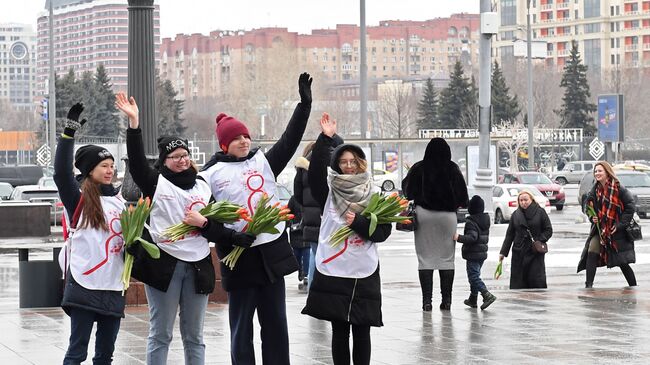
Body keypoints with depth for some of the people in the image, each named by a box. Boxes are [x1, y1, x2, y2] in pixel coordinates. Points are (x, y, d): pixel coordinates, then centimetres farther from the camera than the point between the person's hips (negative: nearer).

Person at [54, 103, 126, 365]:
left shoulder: (118, 201, 13)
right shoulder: (79, 198, -4)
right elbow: (61, 173, -21)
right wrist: (69, 131, -25)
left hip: (113, 287, 6)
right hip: (84, 285, -6)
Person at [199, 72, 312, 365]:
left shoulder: (264, 161, 8)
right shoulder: (212, 174, -2)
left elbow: (289, 140, 3)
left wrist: (305, 104, -4)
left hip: (272, 251, 4)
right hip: (240, 257, -4)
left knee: (275, 323, 10)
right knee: (241, 327, 3)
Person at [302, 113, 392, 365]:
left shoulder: (374, 197, 7)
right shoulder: (329, 192, 4)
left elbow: (383, 232, 2)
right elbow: (316, 171, -14)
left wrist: (358, 222, -13)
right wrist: (325, 139, -22)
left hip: (364, 275, 1)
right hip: (333, 272, -1)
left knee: (361, 333, 4)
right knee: (339, 331, 4)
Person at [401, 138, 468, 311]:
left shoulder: (419, 168, -5)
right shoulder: (453, 169, -5)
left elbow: (407, 190, 4)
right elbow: (462, 194, 0)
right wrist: (461, 204, 19)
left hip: (424, 214, -1)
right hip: (447, 215, 1)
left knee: (425, 258, 2)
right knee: (447, 258, 8)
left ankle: (427, 300, -4)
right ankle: (446, 300, 5)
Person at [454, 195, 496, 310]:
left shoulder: (471, 222, -16)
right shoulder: (486, 220, 11)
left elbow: (472, 237, -28)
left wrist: (459, 238, -30)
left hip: (473, 254, -9)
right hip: (483, 253, 9)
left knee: (474, 277, -8)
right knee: (475, 275, 19)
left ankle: (487, 295, -23)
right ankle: (473, 299, 26)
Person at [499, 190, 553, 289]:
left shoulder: (540, 212, 1)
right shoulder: (515, 215, 9)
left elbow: (548, 230, 3)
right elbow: (509, 235, 12)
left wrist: (539, 241, -13)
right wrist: (503, 252, 8)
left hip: (535, 252, -3)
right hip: (519, 253, 3)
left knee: (537, 280, -7)